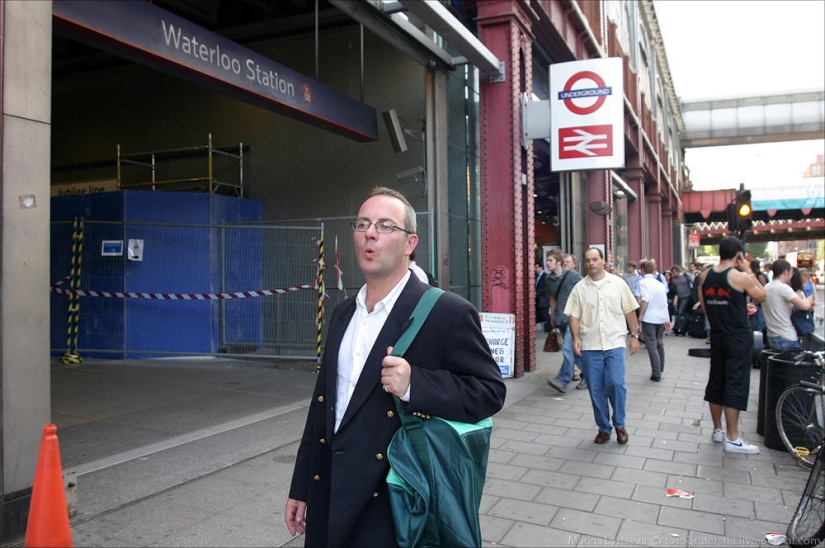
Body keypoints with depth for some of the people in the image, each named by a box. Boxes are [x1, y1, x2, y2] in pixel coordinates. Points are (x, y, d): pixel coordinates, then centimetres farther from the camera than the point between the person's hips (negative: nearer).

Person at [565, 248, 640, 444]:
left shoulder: (618, 283, 3)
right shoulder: (579, 288, 4)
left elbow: (630, 311, 6)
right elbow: (574, 315, 3)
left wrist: (635, 336, 4)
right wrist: (576, 338, -9)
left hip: (614, 343, -1)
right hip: (589, 346, 1)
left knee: (616, 383, -11)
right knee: (596, 389, 6)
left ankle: (619, 425, 12)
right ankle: (603, 428, 21)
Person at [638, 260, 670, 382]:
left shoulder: (643, 282, -8)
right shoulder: (659, 284, 14)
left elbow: (645, 299, -22)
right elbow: (665, 302, 17)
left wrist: (641, 314, -16)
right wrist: (667, 319, 23)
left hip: (649, 318, -7)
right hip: (662, 317, 7)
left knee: (652, 345, -5)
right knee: (659, 343, 21)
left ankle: (656, 374, -8)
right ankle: (660, 369, 33)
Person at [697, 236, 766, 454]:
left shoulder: (705, 276, 2)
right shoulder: (740, 277, -16)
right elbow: (761, 297, 0)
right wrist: (748, 271, 3)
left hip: (717, 336, 6)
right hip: (739, 338, -6)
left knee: (716, 382, 14)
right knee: (736, 385, -2)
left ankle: (717, 430, 25)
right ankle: (732, 438, 2)